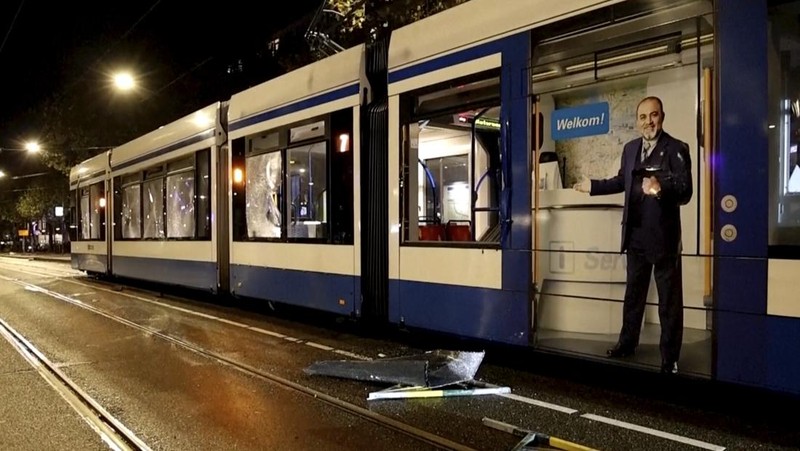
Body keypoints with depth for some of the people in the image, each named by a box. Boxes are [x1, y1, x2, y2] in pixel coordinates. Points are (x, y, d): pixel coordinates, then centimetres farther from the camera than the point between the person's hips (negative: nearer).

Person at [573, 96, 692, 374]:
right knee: (633, 293, 20)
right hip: (636, 235, 7)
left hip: (664, 236, -7)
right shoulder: (630, 149, 9)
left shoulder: (676, 149, -12)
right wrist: (593, 186, 25)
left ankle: (670, 358, 16)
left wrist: (661, 188, -40)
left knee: (669, 299, 5)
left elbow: (685, 192, -22)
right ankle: (627, 343, 36)